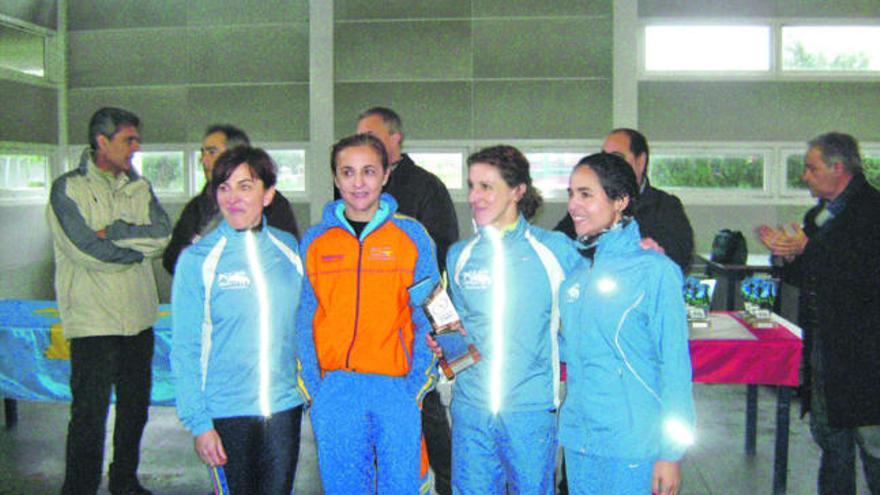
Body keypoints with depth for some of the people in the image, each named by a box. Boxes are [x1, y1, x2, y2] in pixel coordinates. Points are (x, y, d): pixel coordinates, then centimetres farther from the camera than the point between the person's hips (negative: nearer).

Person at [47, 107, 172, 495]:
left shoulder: (139, 187, 12)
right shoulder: (68, 188, -4)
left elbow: (163, 233, -3)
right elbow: (85, 250, -16)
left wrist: (114, 231, -13)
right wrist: (140, 246, -6)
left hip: (139, 317, 6)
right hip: (93, 321, -6)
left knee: (135, 407, 16)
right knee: (90, 415, -4)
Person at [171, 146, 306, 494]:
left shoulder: (289, 248, 1)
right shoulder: (199, 259, -8)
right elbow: (185, 349, -7)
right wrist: (198, 422, -11)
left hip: (285, 405, 3)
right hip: (227, 411, -3)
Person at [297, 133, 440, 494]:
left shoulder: (412, 236, 3)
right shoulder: (314, 241, 6)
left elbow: (428, 318, 3)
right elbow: (305, 322, 8)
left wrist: (417, 386, -6)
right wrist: (313, 390, 0)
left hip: (397, 388, -1)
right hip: (335, 391, 1)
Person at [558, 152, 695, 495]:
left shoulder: (655, 270, -10)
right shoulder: (576, 273, 7)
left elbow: (674, 364, -10)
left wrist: (670, 452, -11)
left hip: (631, 449, -6)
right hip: (577, 441, 6)